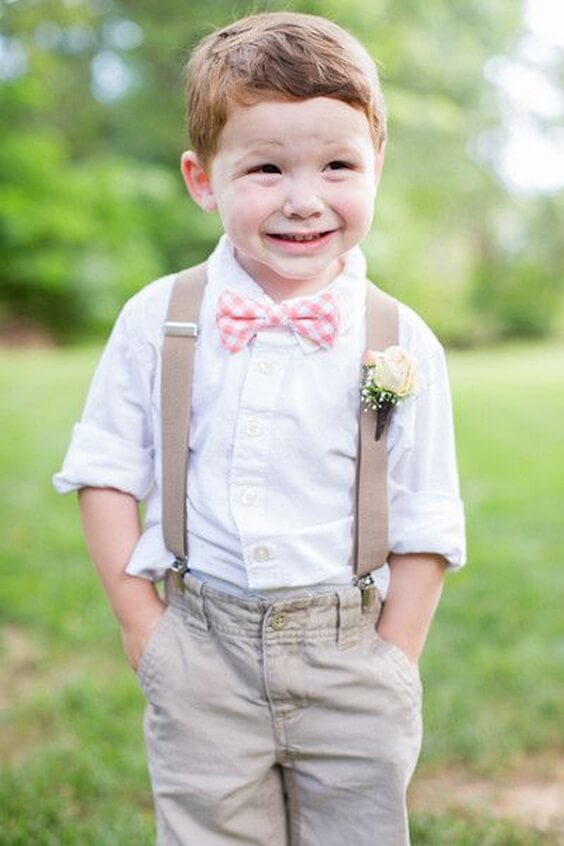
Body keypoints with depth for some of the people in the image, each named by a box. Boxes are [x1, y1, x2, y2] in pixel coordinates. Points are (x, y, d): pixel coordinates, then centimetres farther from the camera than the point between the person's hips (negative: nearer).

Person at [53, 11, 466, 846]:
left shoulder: (402, 345, -5)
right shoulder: (156, 321, -3)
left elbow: (423, 527, -1)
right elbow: (106, 470, 2)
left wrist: (392, 669, -3)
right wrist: (140, 621, -3)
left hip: (348, 653, 0)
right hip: (202, 653, 1)